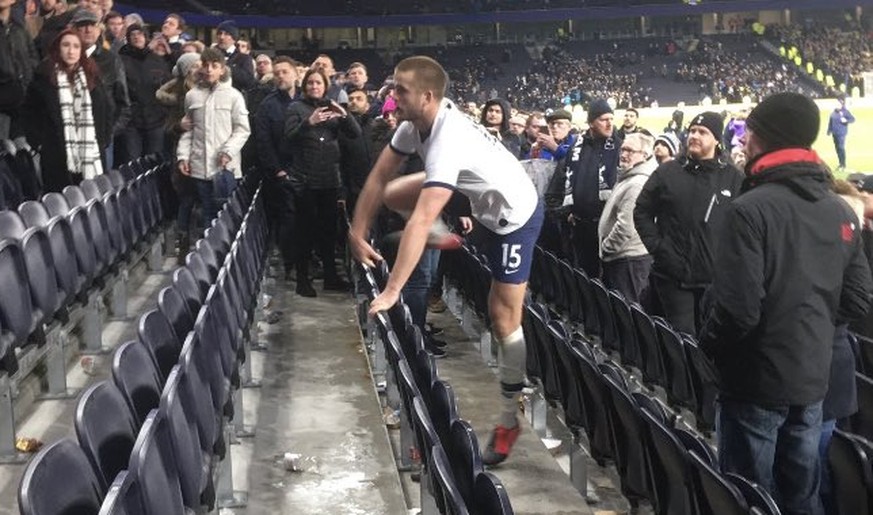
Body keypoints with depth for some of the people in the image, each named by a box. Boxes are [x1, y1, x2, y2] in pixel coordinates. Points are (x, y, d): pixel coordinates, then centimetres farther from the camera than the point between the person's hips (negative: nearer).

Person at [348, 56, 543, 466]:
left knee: (503, 320, -5)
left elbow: (419, 223, -42)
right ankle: (446, 241, 20)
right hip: (483, 200, 8)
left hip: (515, 216, -8)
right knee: (393, 195, -5)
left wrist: (391, 292, -43)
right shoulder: (415, 123, -11)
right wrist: (357, 233, -7)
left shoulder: (447, 142, -37)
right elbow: (379, 177, -5)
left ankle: (510, 421, 9)